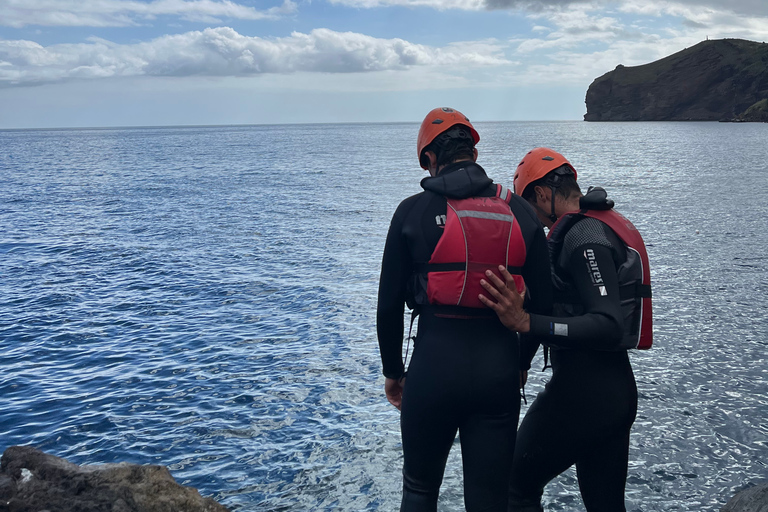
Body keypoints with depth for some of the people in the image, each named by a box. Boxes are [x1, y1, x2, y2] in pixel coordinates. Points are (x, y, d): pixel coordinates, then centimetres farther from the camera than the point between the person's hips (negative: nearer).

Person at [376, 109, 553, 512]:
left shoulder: (414, 211, -3)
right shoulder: (520, 212, 5)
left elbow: (389, 304, -1)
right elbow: (543, 301, 5)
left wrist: (392, 371, 13)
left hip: (433, 366, -2)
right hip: (499, 369, 2)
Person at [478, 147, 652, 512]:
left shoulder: (584, 236, -18)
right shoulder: (611, 225, 13)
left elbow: (609, 327, -27)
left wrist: (527, 322, -34)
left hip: (581, 393, -10)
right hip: (617, 389, 10)